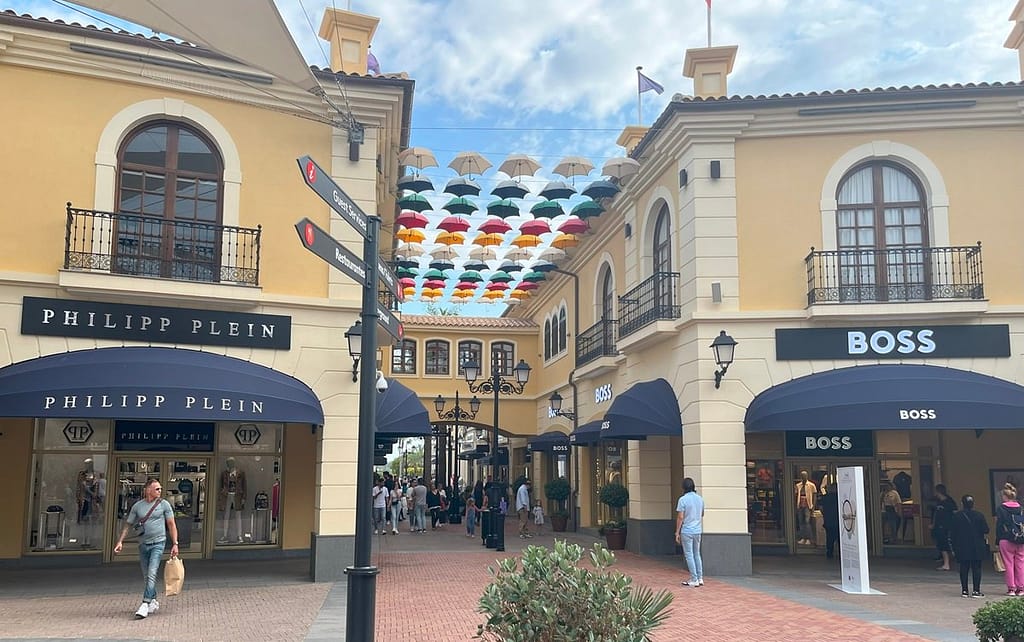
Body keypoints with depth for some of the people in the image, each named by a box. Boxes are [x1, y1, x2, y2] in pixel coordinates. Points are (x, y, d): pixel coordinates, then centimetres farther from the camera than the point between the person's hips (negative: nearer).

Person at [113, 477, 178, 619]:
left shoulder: (164, 504, 0)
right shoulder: (137, 506, 5)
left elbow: (171, 525, 2)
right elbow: (128, 525, 10)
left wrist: (175, 544, -3)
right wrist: (120, 541, -2)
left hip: (158, 543, -3)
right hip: (143, 544, 4)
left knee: (151, 574, -15)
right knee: (146, 576, 11)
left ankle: (145, 605, -18)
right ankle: (153, 602, 26)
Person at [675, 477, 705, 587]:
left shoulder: (683, 499, -14)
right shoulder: (700, 499, 4)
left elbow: (680, 517, -14)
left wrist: (677, 533, -8)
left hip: (687, 531, -6)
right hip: (698, 531, 6)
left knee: (689, 555, 1)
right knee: (697, 554, 16)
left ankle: (694, 580, 2)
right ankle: (700, 578, 17)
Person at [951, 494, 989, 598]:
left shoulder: (957, 516, -2)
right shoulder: (979, 515, -5)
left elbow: (953, 533, -1)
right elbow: (986, 530, -6)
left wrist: (954, 547, 6)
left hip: (962, 548, 1)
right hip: (977, 547, -1)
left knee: (964, 569, 6)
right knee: (976, 568, 3)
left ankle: (964, 590, 7)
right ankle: (976, 590, 0)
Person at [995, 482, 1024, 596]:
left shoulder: (1001, 509, -5)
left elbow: (999, 526, -4)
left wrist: (998, 541, 2)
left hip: (1006, 541, -3)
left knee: (1009, 565, 2)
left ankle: (1011, 588, 3)